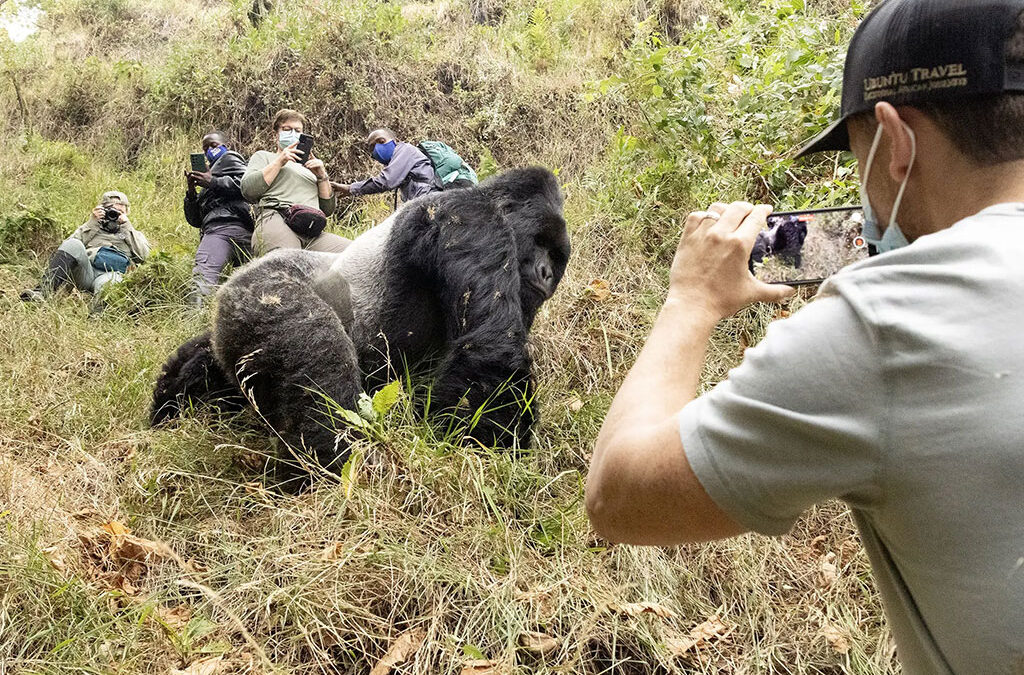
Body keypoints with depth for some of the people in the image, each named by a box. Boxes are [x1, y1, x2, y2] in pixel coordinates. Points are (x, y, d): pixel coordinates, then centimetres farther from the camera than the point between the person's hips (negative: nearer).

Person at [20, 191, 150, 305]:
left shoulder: (133, 234, 33)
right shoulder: (93, 228, 34)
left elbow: (143, 254, 9)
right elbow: (67, 246, 14)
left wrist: (126, 226, 12)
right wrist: (92, 222, 10)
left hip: (112, 274, -2)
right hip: (86, 272, 2)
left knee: (107, 281, -40)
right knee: (73, 245, -28)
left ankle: (98, 311, -72)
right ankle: (44, 290, -42)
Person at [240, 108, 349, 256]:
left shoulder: (310, 166, 39)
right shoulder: (263, 156, 28)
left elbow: (328, 209, 28)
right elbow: (247, 190, 7)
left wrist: (322, 176, 13)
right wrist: (279, 162, 5)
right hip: (276, 220, -5)